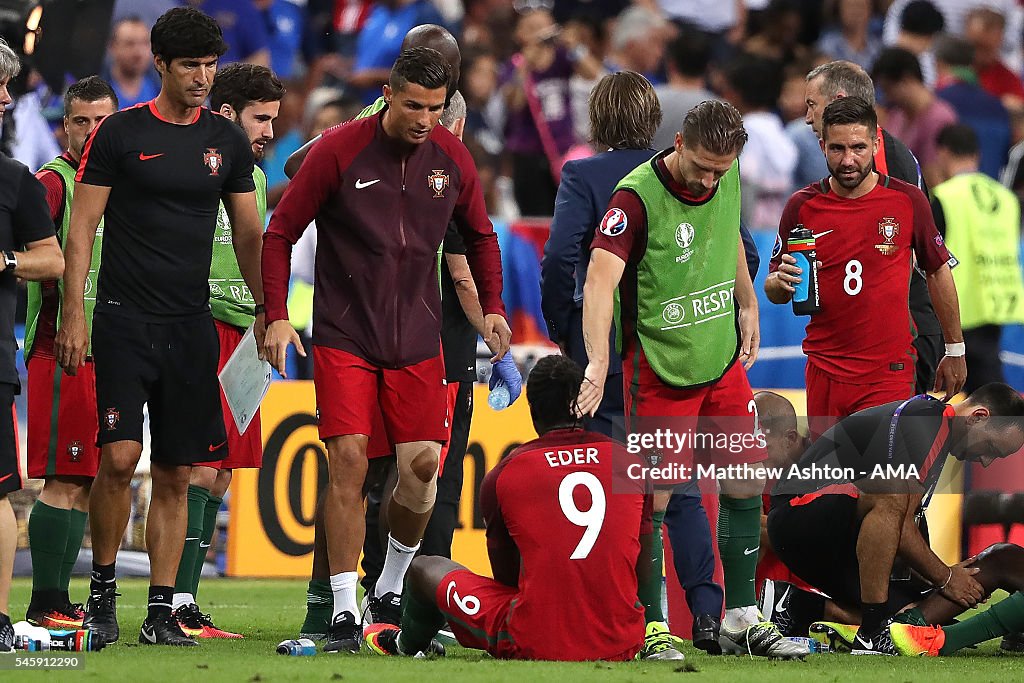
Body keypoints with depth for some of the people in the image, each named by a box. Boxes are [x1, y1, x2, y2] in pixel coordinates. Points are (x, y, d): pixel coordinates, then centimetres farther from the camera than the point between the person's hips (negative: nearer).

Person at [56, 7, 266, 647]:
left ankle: (162, 611, 7)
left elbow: (248, 234, 16)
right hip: (125, 320, -3)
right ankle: (103, 585, 4)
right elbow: (82, 229, -1)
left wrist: (266, 311, 8)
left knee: (176, 475, 3)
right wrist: (73, 315, -8)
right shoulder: (121, 133, -1)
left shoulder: (227, 140, 9)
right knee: (120, 456, -15)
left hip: (193, 326, 3)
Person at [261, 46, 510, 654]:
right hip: (343, 336, -3)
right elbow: (280, 234, -3)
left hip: (417, 340, 3)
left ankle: (392, 591, 19)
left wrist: (492, 307, 8)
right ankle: (344, 611, -5)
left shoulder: (452, 159, 1)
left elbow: (480, 236, 19)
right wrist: (277, 316, -10)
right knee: (349, 462, -11)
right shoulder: (339, 152, -10)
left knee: (423, 466, -4)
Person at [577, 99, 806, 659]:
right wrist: (598, 364, -44)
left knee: (745, 486, 7)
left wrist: (747, 306, 22)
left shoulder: (728, 178, -2)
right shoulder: (637, 197, -22)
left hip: (723, 361, 6)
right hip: (658, 371, -6)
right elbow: (600, 280, -33)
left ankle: (740, 619, 16)